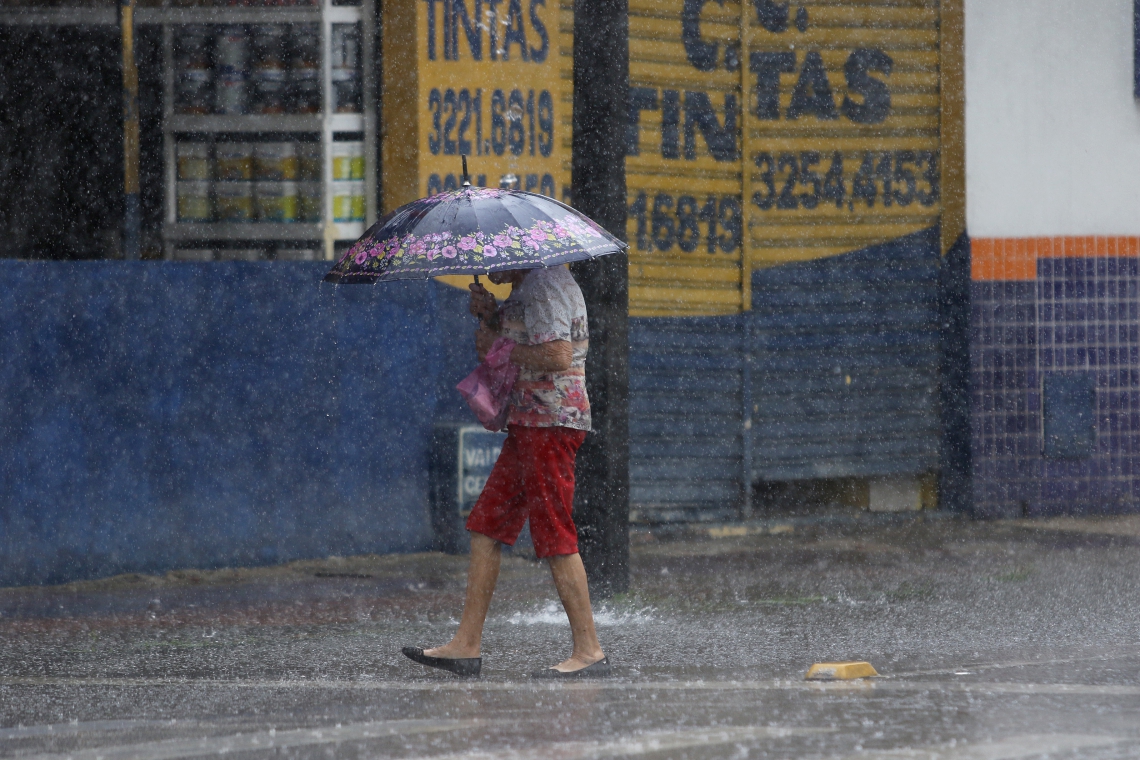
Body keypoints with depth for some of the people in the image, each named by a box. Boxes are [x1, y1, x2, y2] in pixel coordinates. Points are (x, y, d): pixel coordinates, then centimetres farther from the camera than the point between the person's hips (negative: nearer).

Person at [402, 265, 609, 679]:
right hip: (528, 425, 11)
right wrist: (489, 316, 3)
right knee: (486, 528, 9)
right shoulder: (524, 289, 19)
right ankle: (466, 645, 11)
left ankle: (589, 651, -5)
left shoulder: (545, 285, -13)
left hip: (551, 422, -11)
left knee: (555, 536, -9)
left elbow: (559, 355, -25)